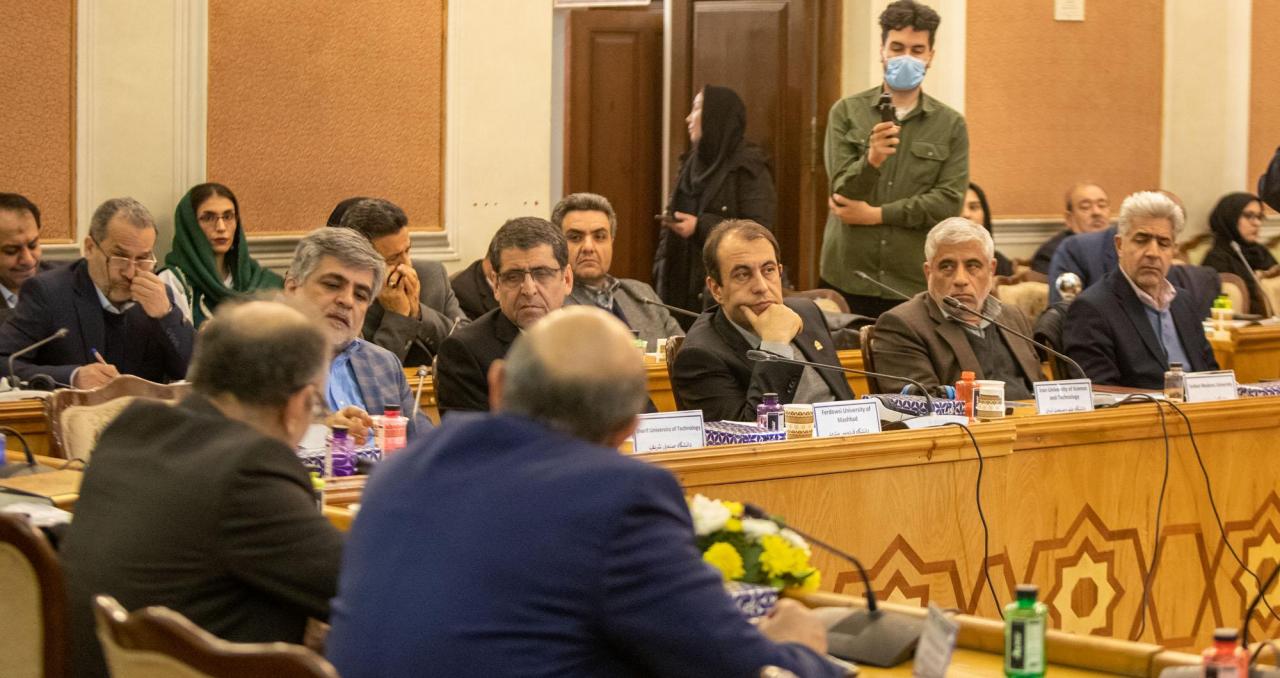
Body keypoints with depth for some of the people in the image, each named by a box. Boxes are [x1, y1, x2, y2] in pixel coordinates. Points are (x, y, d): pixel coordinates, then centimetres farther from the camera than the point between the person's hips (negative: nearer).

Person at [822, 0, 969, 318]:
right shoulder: (846, 113, 6)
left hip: (917, 284, 0)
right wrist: (872, 159, -25)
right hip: (848, 279, 0)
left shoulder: (951, 125, 6)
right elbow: (843, 191, -4)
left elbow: (950, 201, -3)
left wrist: (876, 214, -7)